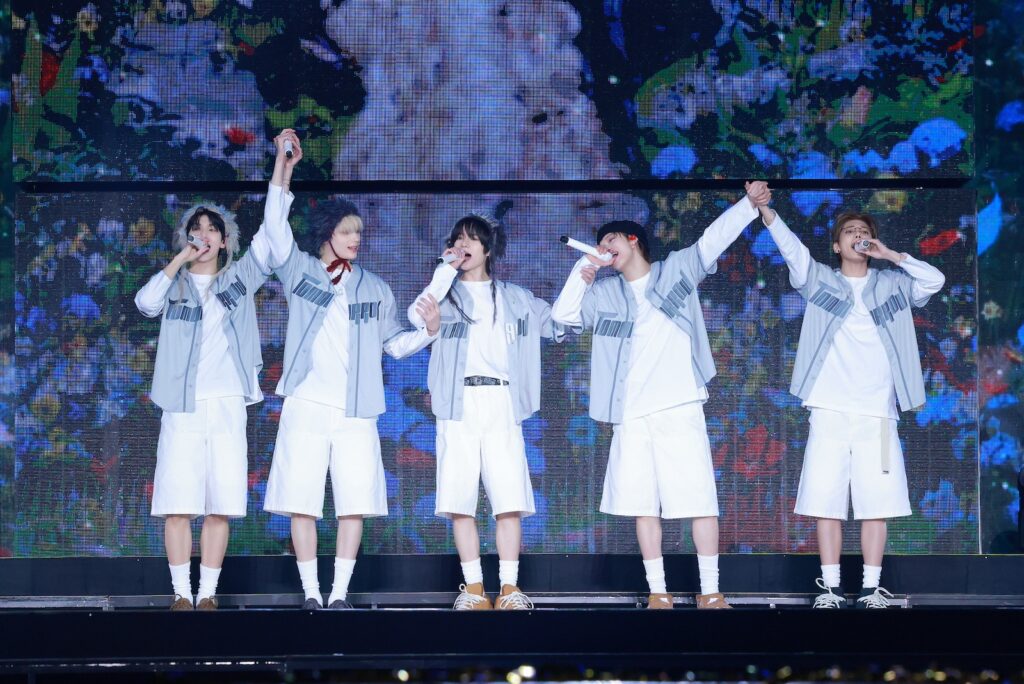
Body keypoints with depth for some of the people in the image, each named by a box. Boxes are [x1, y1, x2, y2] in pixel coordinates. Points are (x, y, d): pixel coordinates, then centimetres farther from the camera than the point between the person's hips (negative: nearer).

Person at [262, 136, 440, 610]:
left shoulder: (373, 287, 14)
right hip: (306, 405, -2)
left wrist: (428, 331, -6)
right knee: (301, 501, -4)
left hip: (355, 411, 2)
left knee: (354, 503, -3)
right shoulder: (299, 271, 7)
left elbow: (394, 342, 14)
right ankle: (311, 594, 1)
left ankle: (340, 595, 2)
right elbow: (277, 227, -5)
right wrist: (283, 166, -13)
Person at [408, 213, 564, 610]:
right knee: (459, 499, -6)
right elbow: (418, 316, -9)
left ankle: (509, 588, -5)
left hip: (501, 402, 1)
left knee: (509, 499, -8)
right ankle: (474, 589, -2)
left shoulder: (514, 298, 17)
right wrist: (447, 269, -5)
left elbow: (558, 325, 17)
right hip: (458, 404, -1)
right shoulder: (447, 293, 11)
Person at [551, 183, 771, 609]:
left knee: (700, 499, -6)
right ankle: (658, 593, 9)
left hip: (679, 408, -3)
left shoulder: (676, 270, 8)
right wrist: (583, 272, 2)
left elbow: (714, 239, 1)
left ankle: (710, 592, -2)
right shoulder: (606, 294, 16)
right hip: (631, 414, 3)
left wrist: (749, 204, -11)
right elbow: (562, 315, 13)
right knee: (643, 504, 3)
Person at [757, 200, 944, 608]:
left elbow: (936, 280, 1)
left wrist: (891, 255, 1)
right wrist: (766, 211, -20)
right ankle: (830, 587, 1)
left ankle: (872, 589, 1)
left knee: (876, 502, -3)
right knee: (826, 501, -4)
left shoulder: (893, 284, 15)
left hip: (877, 411, 0)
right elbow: (791, 249, -4)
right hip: (829, 409, 0)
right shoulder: (821, 280, 11)